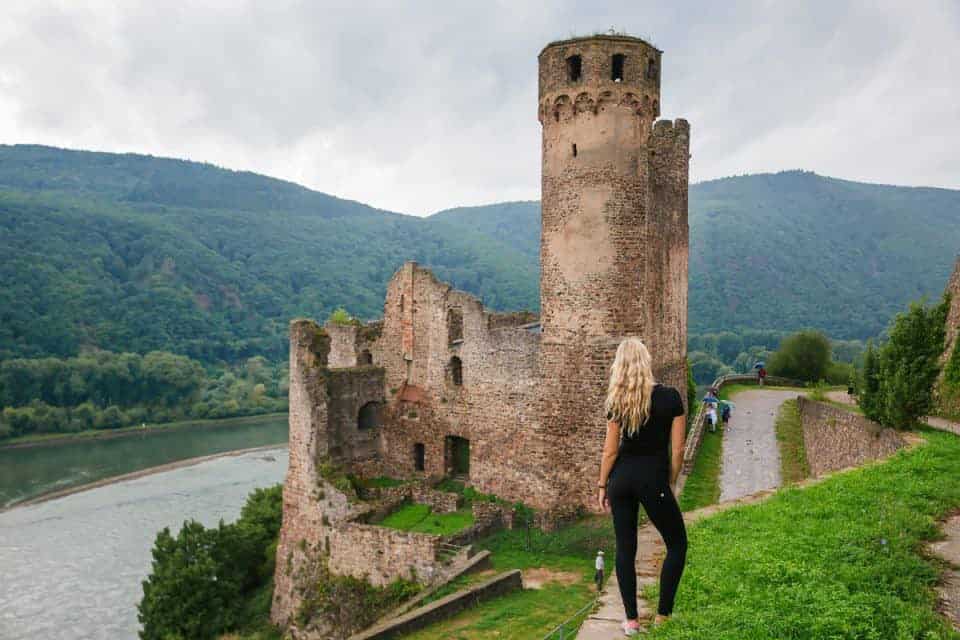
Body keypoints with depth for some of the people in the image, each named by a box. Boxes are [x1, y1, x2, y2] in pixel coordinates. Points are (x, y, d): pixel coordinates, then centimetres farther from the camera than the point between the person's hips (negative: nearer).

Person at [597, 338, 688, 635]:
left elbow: (610, 451, 0)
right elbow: (677, 450, -6)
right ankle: (662, 616, 14)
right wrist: (670, 484, 7)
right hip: (653, 479, -3)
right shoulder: (670, 397, -9)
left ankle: (631, 621, 17)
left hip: (621, 479, 3)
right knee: (677, 545, 15)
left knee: (625, 547, 11)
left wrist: (602, 486, 10)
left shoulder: (617, 402, -4)